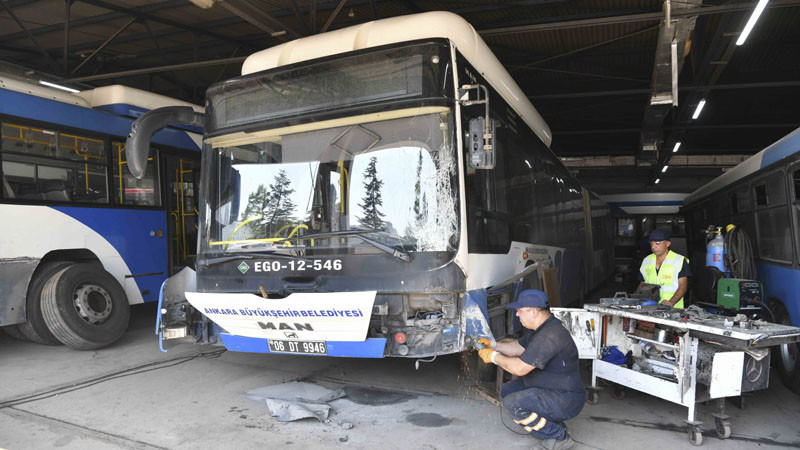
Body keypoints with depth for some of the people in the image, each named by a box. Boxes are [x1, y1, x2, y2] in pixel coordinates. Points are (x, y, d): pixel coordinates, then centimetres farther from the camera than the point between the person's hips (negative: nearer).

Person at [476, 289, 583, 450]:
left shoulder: (550, 336, -29)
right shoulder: (538, 328, 5)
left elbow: (520, 368, -27)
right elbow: (518, 347, 20)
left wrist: (494, 357, -13)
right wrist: (493, 344, 8)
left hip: (566, 400, -10)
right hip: (547, 389, 10)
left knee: (513, 404, -23)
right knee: (507, 390, 12)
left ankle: (559, 436, -6)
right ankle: (552, 422, 13)